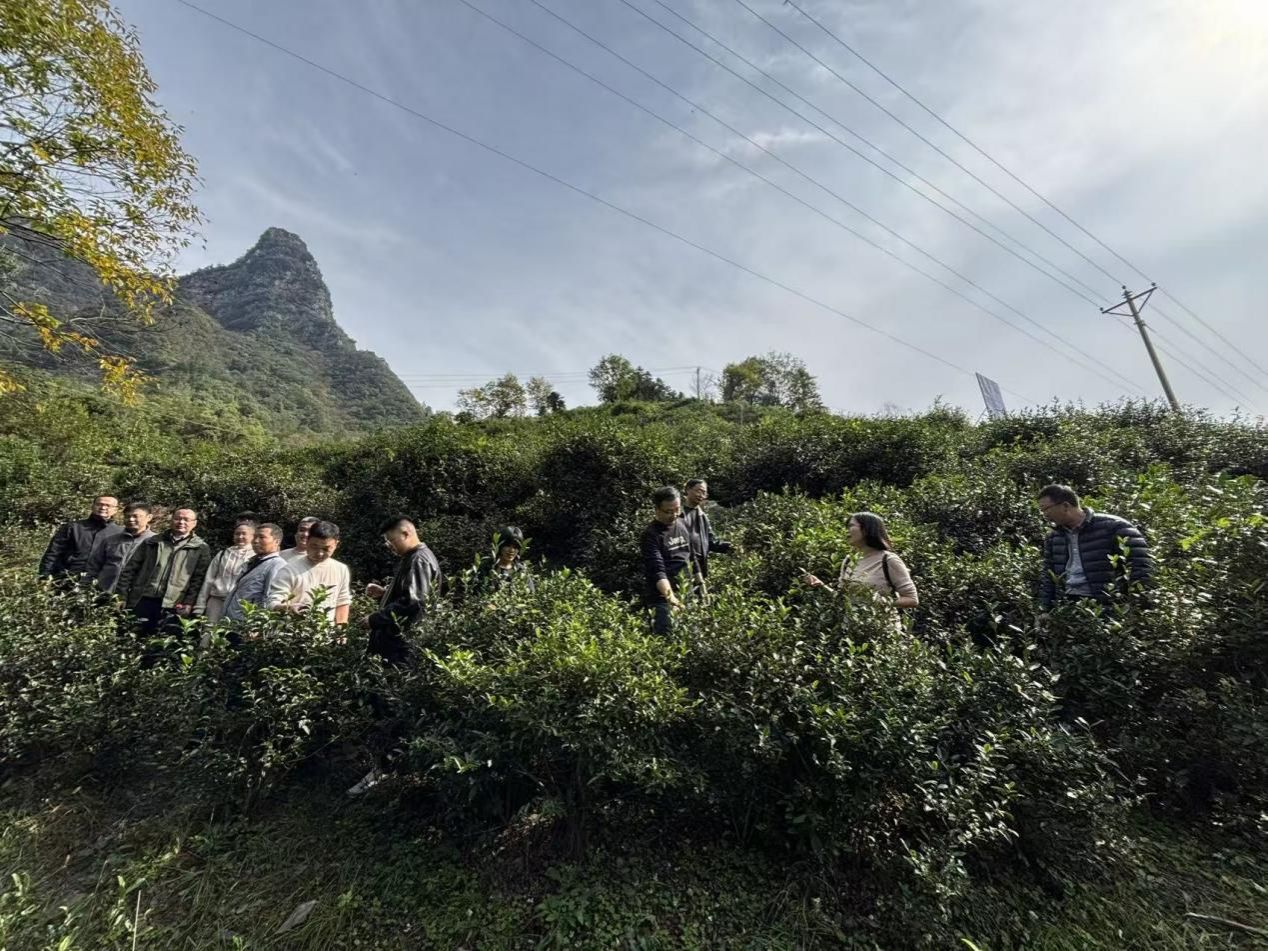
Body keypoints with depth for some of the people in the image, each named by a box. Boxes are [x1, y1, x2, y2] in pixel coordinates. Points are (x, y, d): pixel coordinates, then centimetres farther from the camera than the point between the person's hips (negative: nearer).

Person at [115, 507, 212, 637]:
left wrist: (188, 603, -10)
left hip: (172, 606, -3)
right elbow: (130, 569, 12)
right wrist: (121, 596, 3)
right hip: (142, 601, 3)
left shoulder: (201, 549, 3)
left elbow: (198, 580, -2)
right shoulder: (152, 542, 13)